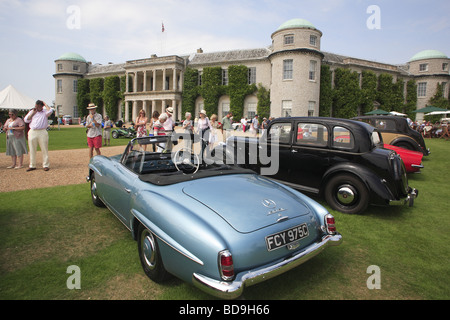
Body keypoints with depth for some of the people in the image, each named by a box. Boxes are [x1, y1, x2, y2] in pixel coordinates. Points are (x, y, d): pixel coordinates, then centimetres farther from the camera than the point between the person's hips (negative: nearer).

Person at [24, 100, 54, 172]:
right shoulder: (32, 112, 16)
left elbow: (50, 110, -17)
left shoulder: (45, 112, 7)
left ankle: (46, 165, 4)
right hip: (32, 132, 4)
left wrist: (45, 104, -2)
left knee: (44, 150, -2)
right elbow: (26, 120, 6)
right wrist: (33, 112, 2)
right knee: (32, 150, 7)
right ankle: (32, 165, 16)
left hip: (42, 132, -3)